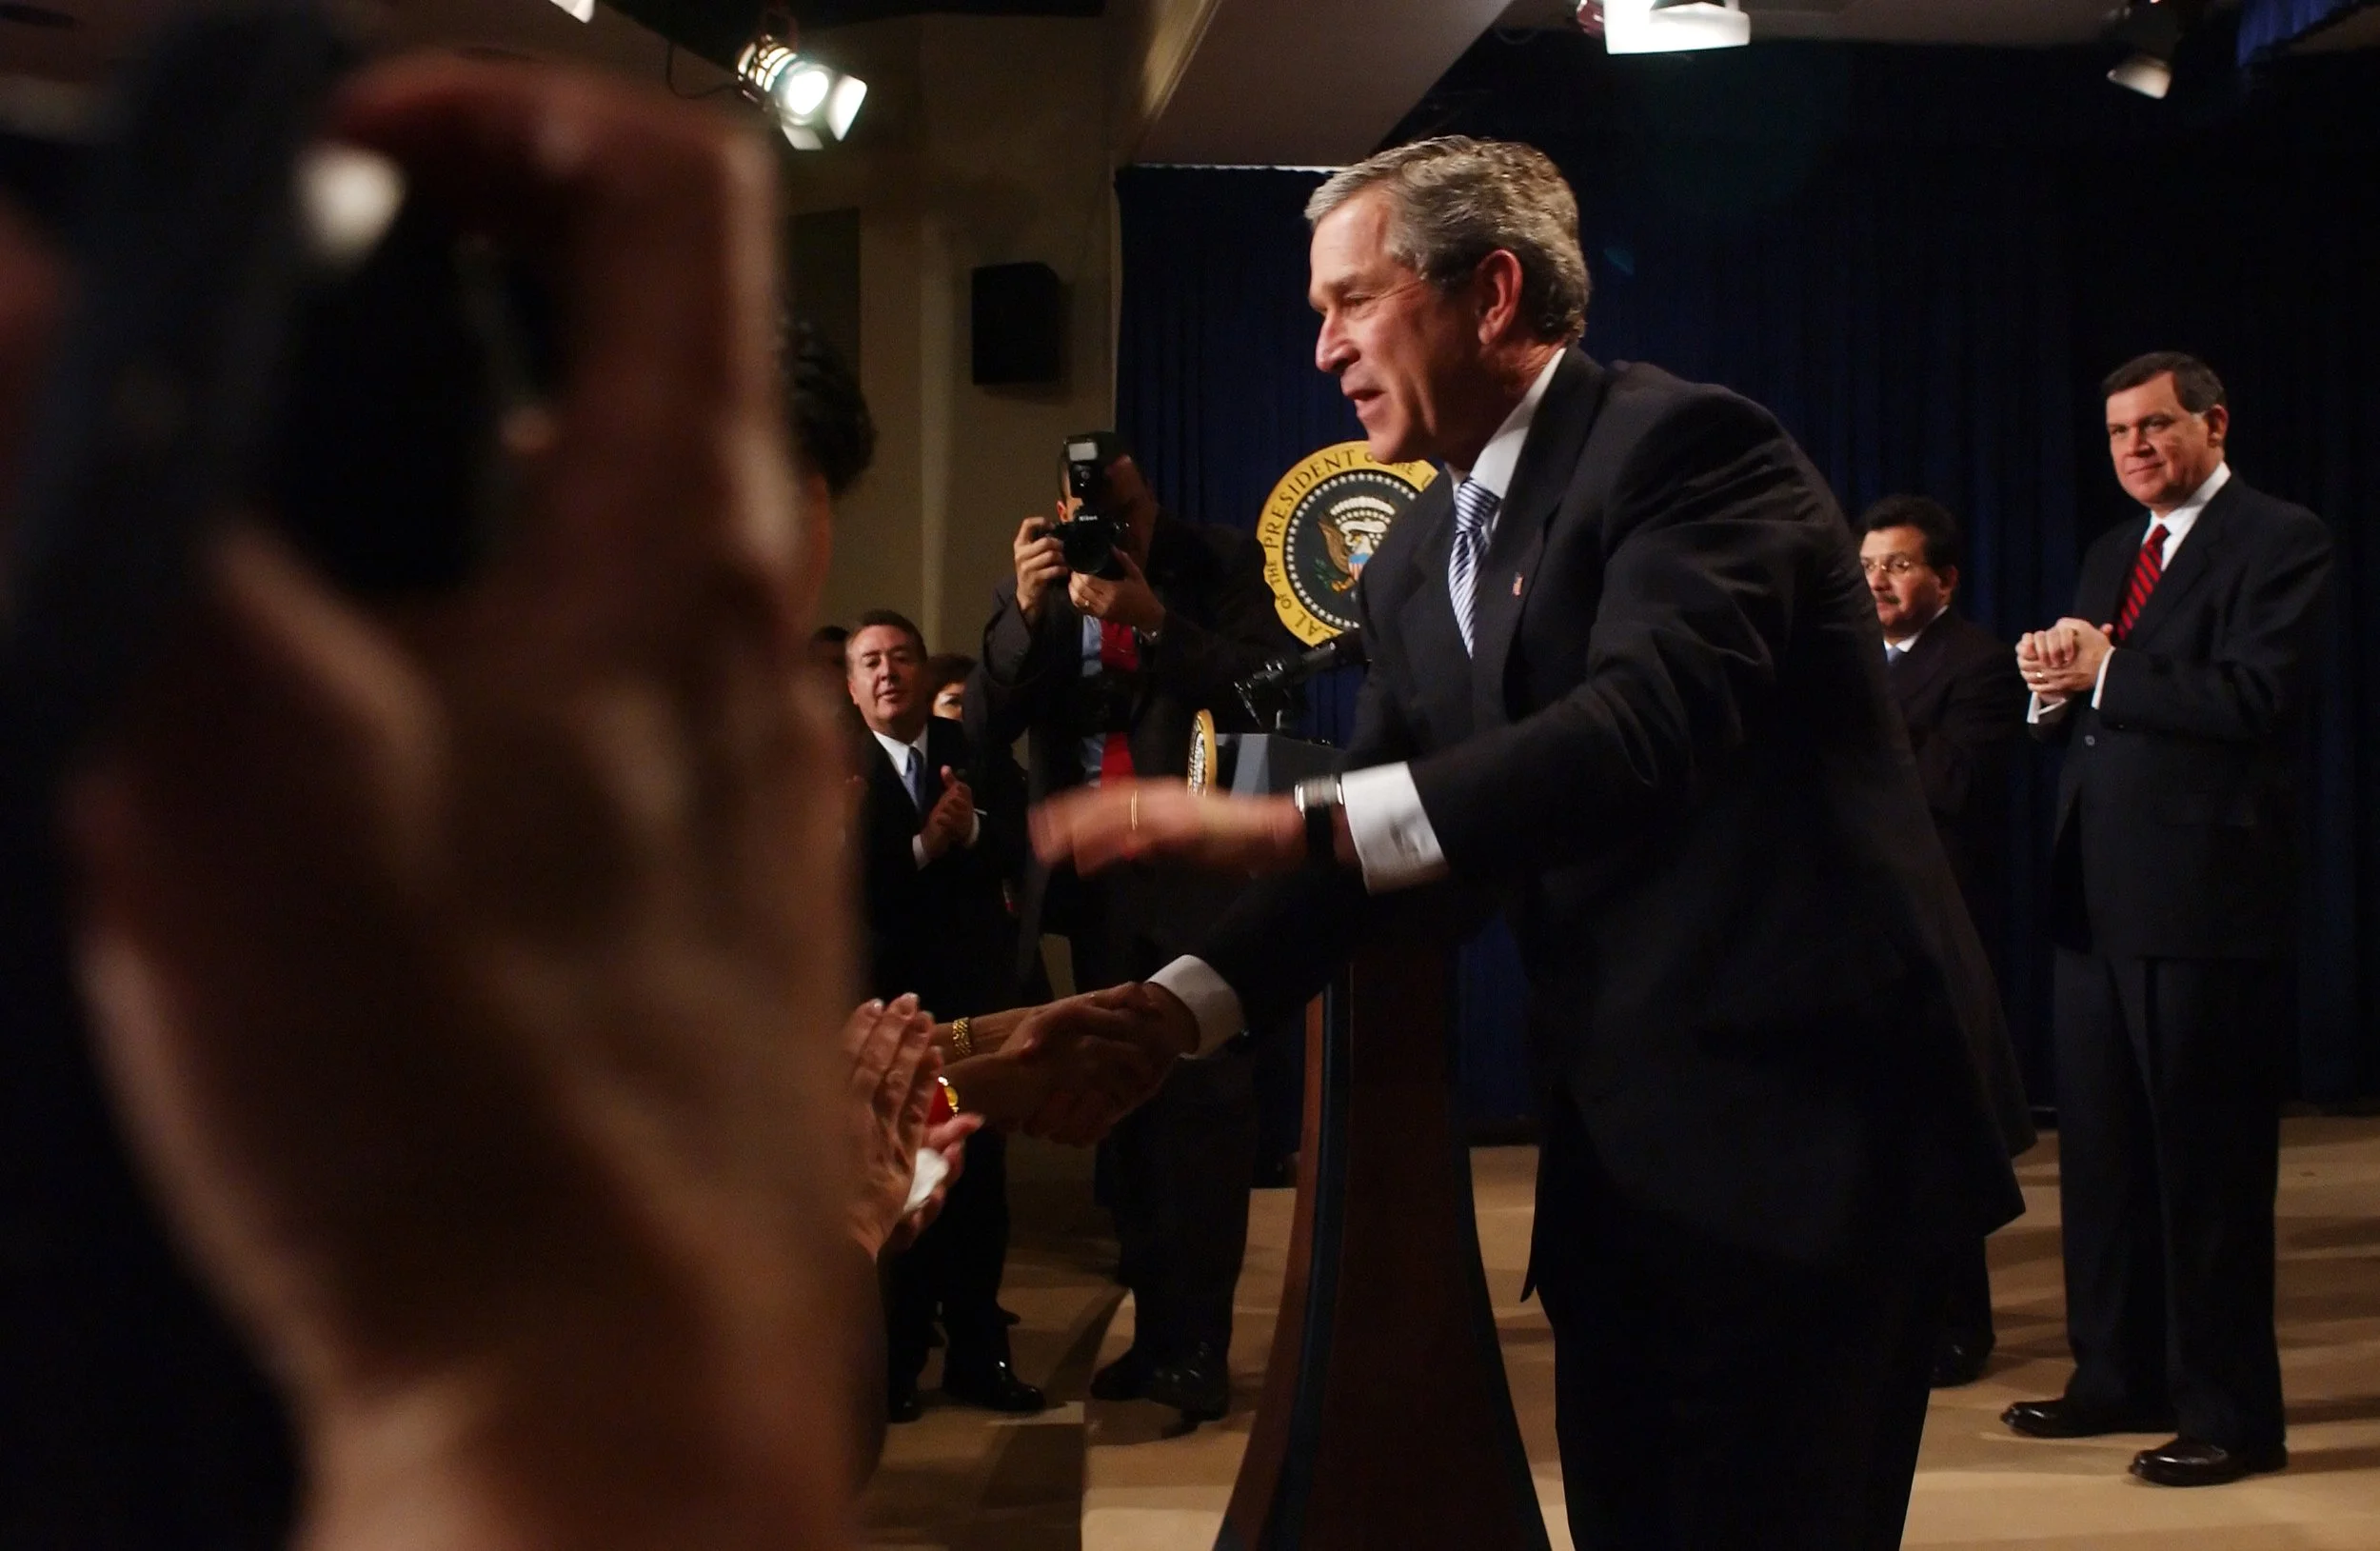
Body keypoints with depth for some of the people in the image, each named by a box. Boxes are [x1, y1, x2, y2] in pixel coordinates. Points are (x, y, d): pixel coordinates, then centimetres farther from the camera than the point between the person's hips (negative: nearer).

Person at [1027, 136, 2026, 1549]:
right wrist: (1176, 1006, -6)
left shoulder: (1683, 443, -13)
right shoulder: (1414, 564, 12)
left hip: (1799, 1114, -8)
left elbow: (1645, 725, -30)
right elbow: (1386, 843, 9)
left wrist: (1293, 823, -38)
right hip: (1621, 1143, 8)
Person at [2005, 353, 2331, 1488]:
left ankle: (2231, 1415, 9)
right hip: (2096, 892, 8)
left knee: (2209, 1159, -1)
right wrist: (2052, 684, -4)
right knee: (2100, 1151, 13)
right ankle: (2118, 1376, 25)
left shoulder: (2278, 538, -5)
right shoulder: (2111, 554, 19)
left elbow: (2252, 695, -19)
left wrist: (2103, 672, -15)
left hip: (2204, 894, -8)